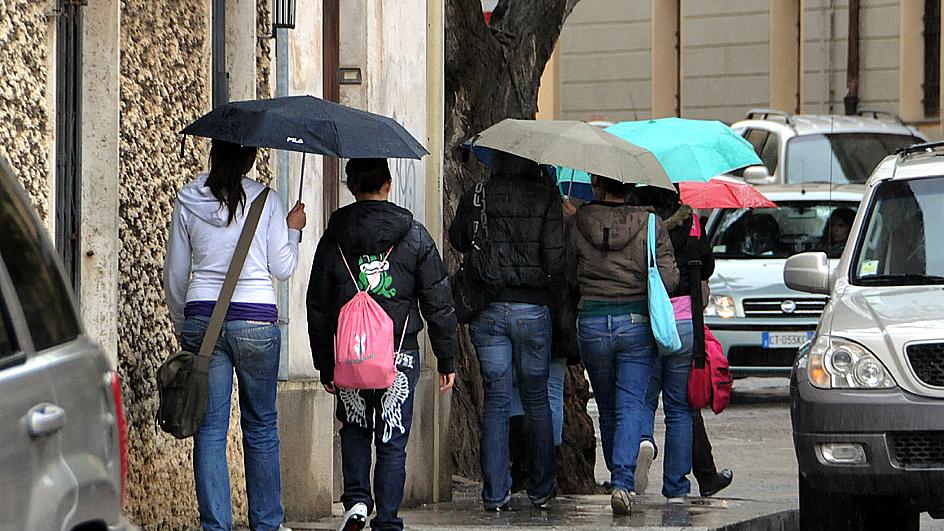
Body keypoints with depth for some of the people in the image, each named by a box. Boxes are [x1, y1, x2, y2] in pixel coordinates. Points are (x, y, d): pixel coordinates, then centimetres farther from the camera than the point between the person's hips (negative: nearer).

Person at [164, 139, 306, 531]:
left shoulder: (187, 201, 4)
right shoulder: (265, 201, -3)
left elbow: (174, 274, 8)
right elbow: (282, 269, 0)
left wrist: (182, 329, 19)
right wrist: (293, 230, 18)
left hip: (201, 319, 2)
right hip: (255, 320, -2)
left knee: (210, 429, 3)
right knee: (260, 426, 11)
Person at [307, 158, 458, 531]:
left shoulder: (333, 239, 2)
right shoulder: (414, 235, -1)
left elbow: (318, 309, 6)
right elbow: (438, 302, 0)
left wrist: (325, 365, 15)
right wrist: (447, 359, 7)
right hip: (401, 356, -1)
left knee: (354, 430, 20)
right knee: (392, 442, 5)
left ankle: (356, 499, 2)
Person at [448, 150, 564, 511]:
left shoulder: (475, 197, -1)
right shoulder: (546, 198, -8)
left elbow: (458, 240, 15)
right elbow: (555, 259, -13)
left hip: (487, 311, 1)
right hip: (532, 309, -1)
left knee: (495, 400, 5)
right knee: (536, 402, 12)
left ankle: (495, 493, 1)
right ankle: (541, 490, 19)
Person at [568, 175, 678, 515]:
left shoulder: (580, 222, -3)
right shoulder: (650, 225, -4)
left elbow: (569, 274, 4)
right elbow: (668, 278, -8)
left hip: (591, 323, 1)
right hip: (636, 322, -1)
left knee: (607, 407, 16)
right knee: (630, 406, -2)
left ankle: (619, 478, 27)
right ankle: (624, 482, -19)